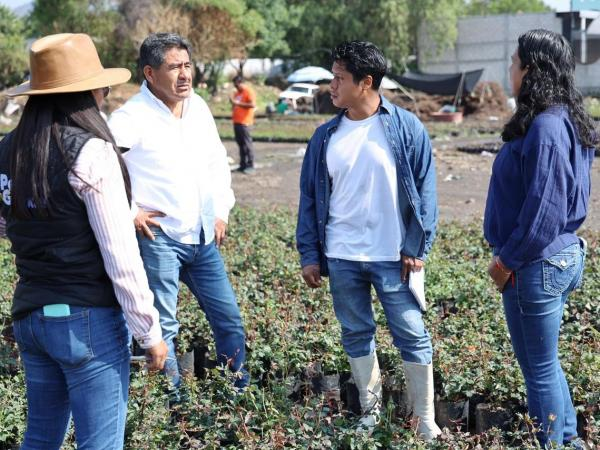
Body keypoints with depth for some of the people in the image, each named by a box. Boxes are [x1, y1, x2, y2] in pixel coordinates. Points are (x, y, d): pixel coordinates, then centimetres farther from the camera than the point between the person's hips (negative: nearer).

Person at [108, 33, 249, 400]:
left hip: (203, 237, 7)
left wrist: (221, 211, 13)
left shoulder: (198, 107, 6)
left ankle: (241, 393, 29)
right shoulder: (131, 118, -15)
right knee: (163, 326, 2)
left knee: (229, 319, 13)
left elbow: (218, 161, 20)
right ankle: (174, 403, 15)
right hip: (158, 238, -7)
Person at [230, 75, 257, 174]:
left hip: (244, 122, -9)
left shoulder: (249, 91, -7)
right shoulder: (237, 93, 19)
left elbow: (253, 104, -20)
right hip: (236, 121, 9)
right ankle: (243, 165, 13)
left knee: (247, 144, -9)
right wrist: (232, 102, 11)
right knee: (240, 143, 9)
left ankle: (250, 166, -8)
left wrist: (238, 103, -20)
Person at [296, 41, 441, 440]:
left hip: (393, 257, -3)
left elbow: (425, 191, -5)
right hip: (341, 258, 4)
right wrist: (309, 254, 3)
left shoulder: (407, 128, -6)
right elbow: (310, 198, 7)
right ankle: (370, 412, 29)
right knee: (356, 335, 13)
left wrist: (417, 248, -9)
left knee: (413, 337, 3)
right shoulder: (325, 137, 3)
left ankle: (426, 422, 13)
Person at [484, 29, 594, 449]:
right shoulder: (564, 120, 8)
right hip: (561, 255, 10)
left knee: (540, 368, 5)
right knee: (543, 362, 22)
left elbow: (542, 210, -24)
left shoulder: (546, 129, -23)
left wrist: (507, 261, -14)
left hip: (538, 266, -10)